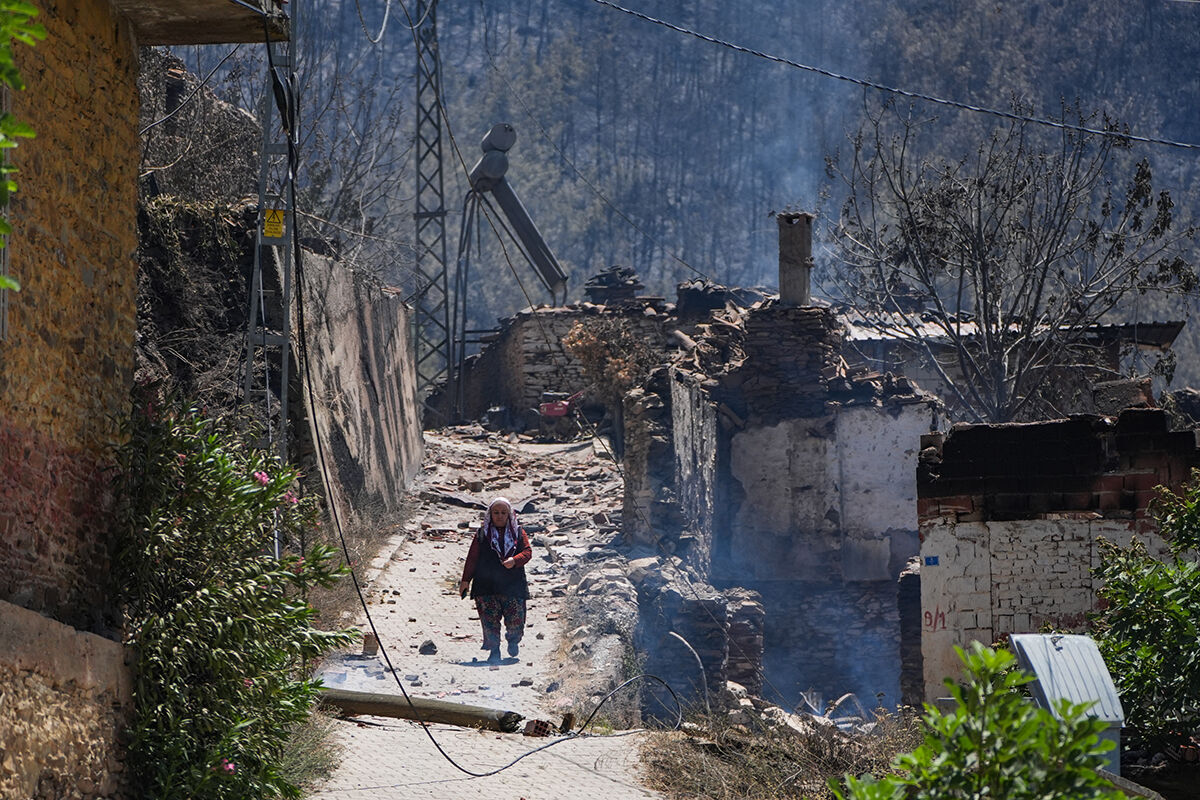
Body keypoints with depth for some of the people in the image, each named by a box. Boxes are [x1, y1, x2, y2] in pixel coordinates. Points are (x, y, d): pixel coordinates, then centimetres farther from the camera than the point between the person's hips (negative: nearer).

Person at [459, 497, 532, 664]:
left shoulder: (518, 533, 10)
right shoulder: (482, 534, 8)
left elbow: (528, 551, 4)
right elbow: (472, 558, 8)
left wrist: (515, 560, -17)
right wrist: (465, 580, 2)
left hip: (513, 586, 0)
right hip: (486, 586, 0)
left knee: (516, 621, -4)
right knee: (490, 620, -8)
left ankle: (513, 639, 28)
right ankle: (494, 651, 6)